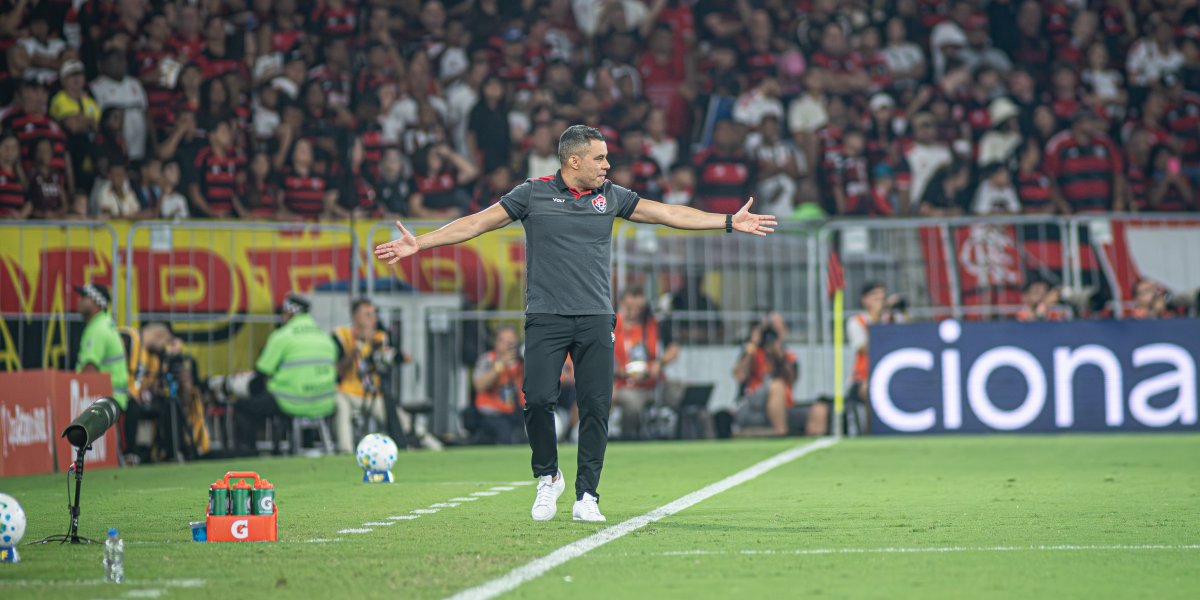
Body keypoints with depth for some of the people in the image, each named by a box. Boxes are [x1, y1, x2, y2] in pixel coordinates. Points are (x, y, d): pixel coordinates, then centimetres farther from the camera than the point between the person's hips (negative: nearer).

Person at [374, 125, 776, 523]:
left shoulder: (610, 197, 10)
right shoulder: (533, 194, 1)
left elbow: (667, 214, 15)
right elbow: (477, 223, 1)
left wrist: (730, 221, 13)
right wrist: (419, 243, -5)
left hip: (595, 320, 2)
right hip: (546, 317, -2)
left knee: (596, 407, -3)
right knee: (538, 399, -14)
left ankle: (586, 496, 6)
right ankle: (548, 477, 10)